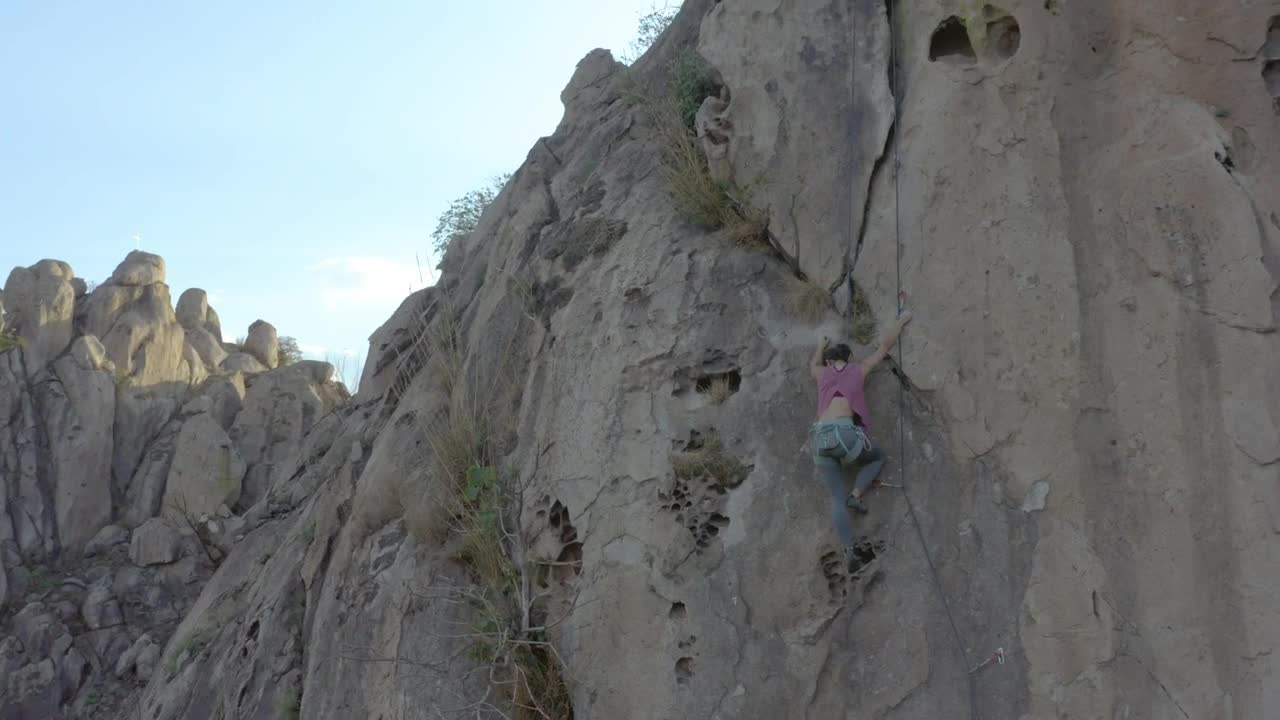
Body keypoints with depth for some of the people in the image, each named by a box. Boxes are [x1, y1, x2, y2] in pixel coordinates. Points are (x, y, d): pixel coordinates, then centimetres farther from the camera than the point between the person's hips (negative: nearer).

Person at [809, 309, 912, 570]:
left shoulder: (823, 374, 25)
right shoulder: (858, 370, 19)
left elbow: (813, 364, 51)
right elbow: (884, 347, 30)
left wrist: (822, 345, 68)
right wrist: (901, 321, 43)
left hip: (820, 438, 3)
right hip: (843, 432, -3)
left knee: (837, 498, 5)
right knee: (878, 458, 28)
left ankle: (848, 550, -5)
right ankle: (855, 495, 5)